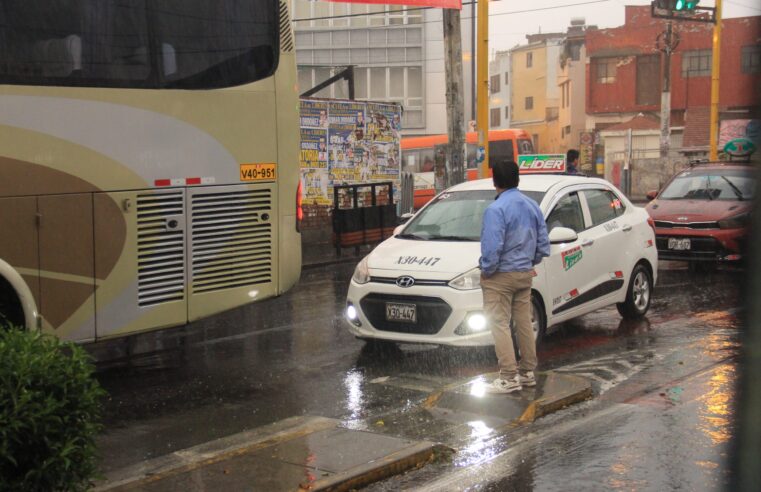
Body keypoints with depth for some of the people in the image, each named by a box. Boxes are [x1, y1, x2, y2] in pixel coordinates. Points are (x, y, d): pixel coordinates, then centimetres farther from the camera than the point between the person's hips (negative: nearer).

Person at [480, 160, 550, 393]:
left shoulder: (496, 209, -18)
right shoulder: (532, 206, 7)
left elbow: (492, 248, -23)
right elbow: (543, 244, 9)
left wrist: (486, 270, -8)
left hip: (500, 277, -8)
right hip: (525, 273, 8)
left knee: (500, 325, -3)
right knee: (524, 322, 14)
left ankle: (510, 377, -4)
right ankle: (528, 372, 21)